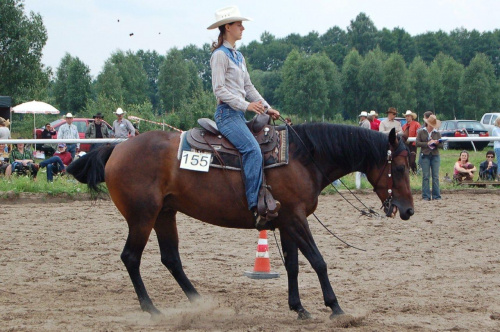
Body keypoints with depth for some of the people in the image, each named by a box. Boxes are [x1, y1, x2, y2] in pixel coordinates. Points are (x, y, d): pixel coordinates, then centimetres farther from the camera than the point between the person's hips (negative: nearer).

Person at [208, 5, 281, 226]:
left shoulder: (238, 56, 20)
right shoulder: (220, 55, -7)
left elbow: (248, 87, 21)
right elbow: (219, 89, -14)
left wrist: (267, 108, 11)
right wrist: (246, 105, -21)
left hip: (240, 113, 10)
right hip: (227, 113, -10)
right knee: (253, 149, -26)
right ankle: (254, 205, -30)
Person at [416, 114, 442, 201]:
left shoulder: (437, 133, 11)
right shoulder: (421, 132, 6)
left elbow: (441, 145, 7)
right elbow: (417, 143, -2)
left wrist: (437, 143, -15)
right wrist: (427, 143, -13)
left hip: (435, 156, 2)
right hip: (425, 156, -2)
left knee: (436, 176, 0)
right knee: (426, 176, -3)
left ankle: (436, 195, 3)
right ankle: (426, 196, 0)